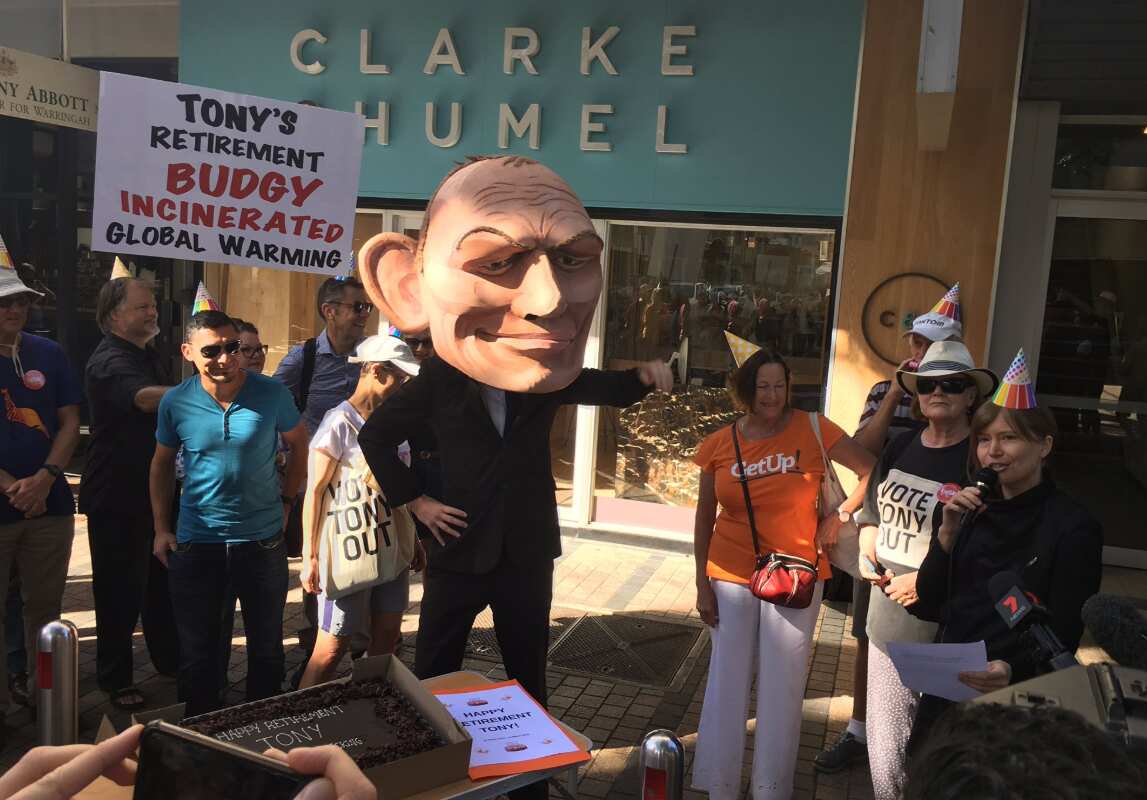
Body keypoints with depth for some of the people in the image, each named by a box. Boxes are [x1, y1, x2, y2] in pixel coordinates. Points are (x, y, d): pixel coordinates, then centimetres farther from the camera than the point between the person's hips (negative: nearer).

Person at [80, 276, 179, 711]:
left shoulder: (151, 356, 13)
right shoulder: (110, 361, -17)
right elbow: (147, 397, -37)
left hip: (157, 491, 9)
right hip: (118, 496, -9)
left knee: (163, 581, 17)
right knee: (121, 591, 0)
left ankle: (170, 661, 30)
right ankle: (116, 680, 14)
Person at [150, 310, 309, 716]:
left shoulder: (271, 393, -9)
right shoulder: (175, 402, -5)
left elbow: (299, 445, 7)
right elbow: (162, 464, 9)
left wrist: (286, 499, 2)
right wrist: (161, 529, 6)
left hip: (262, 540, 0)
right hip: (195, 544, 1)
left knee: (266, 647, 13)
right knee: (197, 651, 12)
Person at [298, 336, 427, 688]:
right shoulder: (339, 423, -13)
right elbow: (314, 491, -14)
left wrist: (413, 540, 16)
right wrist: (310, 557, -16)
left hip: (389, 548, 7)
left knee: (387, 637, 15)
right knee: (333, 647, -1)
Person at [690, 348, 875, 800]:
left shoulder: (811, 429, -5)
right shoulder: (718, 446, 0)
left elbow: (872, 471, 1)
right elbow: (704, 519, 6)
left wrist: (839, 516, -8)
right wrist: (702, 584, 4)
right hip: (731, 576, 1)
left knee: (782, 687, 7)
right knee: (726, 683, 6)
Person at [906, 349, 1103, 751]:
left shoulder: (1073, 526, -11)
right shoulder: (976, 512, 3)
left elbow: (1063, 637, -12)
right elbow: (928, 607, 1)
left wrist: (1014, 670, -32)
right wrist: (948, 532, -11)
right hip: (945, 688, 5)